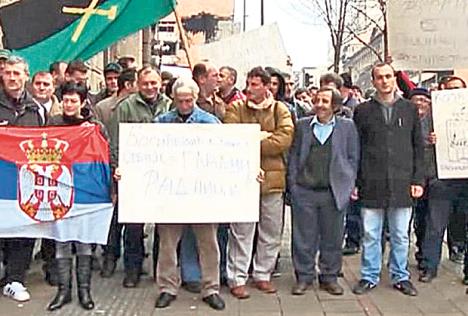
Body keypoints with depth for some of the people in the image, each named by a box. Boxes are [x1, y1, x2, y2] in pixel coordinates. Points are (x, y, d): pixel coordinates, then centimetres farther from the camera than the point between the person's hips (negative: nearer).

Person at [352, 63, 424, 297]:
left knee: (401, 236, 9)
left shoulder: (409, 109, 9)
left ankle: (400, 277, 23)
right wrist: (353, 181, -1)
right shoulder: (363, 111, 5)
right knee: (370, 235, 5)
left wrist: (418, 180, 2)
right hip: (372, 185, -1)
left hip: (402, 184, 1)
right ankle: (369, 276, 18)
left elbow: (418, 147, 9)